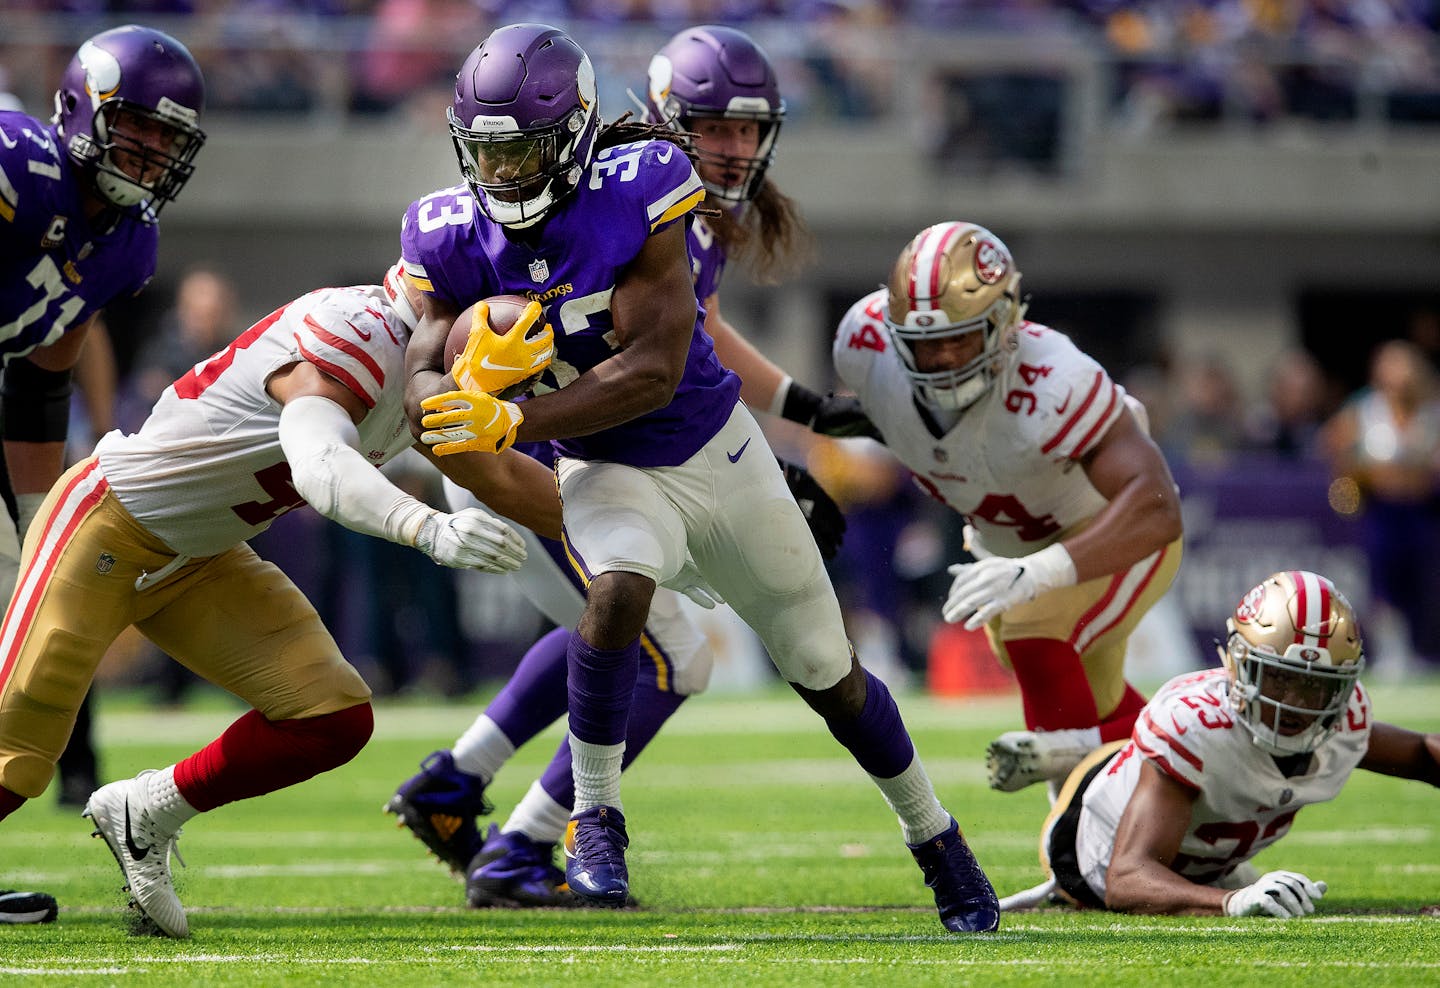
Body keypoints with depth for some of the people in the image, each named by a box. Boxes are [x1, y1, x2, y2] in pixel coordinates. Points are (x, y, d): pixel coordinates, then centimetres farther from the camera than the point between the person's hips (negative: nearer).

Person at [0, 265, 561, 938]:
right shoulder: (359, 334, -28)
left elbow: (498, 478, 21)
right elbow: (319, 464, -47)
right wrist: (430, 530, -62)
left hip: (196, 561, 9)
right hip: (104, 529, -9)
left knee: (335, 722, -5)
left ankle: (144, 817, 13)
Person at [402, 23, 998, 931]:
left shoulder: (636, 193, -26)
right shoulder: (455, 238, -13)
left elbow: (652, 372, -30)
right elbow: (426, 376, -12)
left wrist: (511, 423, -36)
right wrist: (448, 395, -37)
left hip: (718, 454, -1)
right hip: (609, 474, 1)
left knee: (829, 674, 11)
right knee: (620, 588, -35)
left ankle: (933, 835, 35)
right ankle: (595, 818, -20)